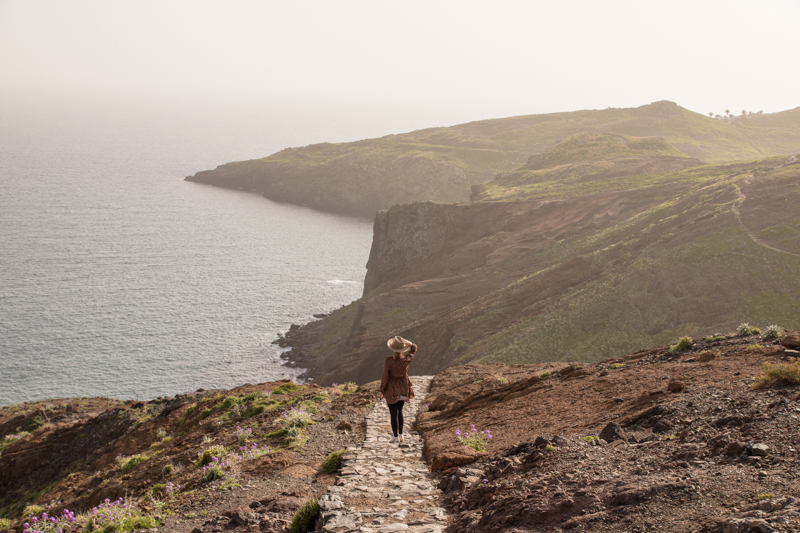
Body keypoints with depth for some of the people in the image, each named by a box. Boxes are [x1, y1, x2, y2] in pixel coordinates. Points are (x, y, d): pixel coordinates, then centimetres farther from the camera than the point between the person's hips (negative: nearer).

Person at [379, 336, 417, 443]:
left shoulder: (388, 360, -20)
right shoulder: (406, 359, -11)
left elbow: (385, 376, -16)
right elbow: (414, 348, 9)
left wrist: (382, 390, -4)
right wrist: (407, 342, -11)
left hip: (391, 389, -3)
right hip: (403, 389, 3)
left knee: (393, 413, 5)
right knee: (400, 411, 19)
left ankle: (395, 436, 6)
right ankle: (401, 434, 21)